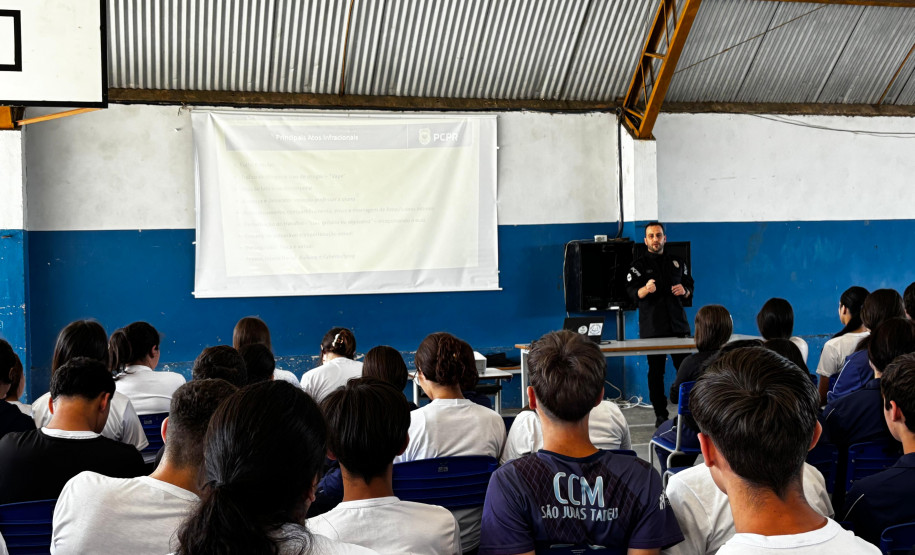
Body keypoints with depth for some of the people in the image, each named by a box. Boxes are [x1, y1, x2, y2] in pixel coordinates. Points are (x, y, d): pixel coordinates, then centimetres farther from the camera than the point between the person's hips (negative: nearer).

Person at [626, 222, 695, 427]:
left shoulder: (677, 262, 15)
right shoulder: (638, 266, 4)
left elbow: (690, 287, 21)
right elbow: (632, 292, -8)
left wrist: (684, 290, -3)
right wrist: (646, 289, -30)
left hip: (678, 324, 2)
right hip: (652, 328, -2)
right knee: (656, 371, 0)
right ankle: (660, 414, 6)